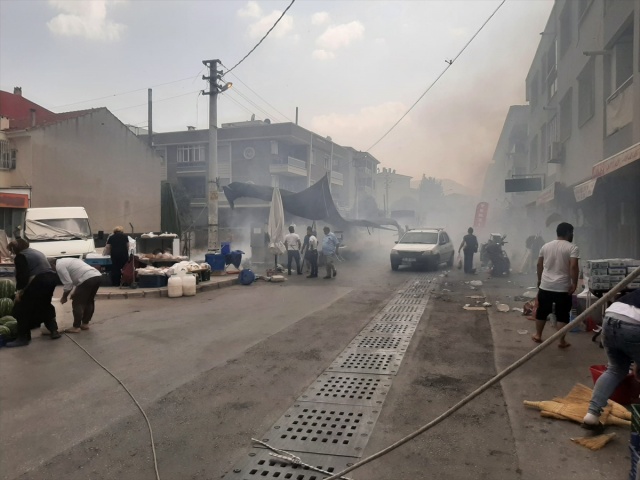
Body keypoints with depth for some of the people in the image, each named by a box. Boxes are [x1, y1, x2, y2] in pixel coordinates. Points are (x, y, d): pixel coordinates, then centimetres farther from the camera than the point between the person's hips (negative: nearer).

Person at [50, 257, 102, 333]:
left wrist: (64, 297, 11)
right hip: (98, 276, 10)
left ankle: (76, 327, 9)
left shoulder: (59, 266, 2)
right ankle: (85, 324, 29)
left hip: (88, 279, -9)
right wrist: (75, 293, 29)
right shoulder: (66, 261, 32)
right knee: (89, 301, 21)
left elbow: (68, 284, -3)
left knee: (77, 303, 3)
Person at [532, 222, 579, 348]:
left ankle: (538, 335, 25)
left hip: (545, 286, 4)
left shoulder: (546, 246, 7)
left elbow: (539, 264, 14)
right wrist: (574, 283, -13)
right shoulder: (572, 248, -9)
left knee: (542, 311, 16)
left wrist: (539, 279, 25)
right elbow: (573, 267, -19)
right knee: (562, 315, 6)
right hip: (563, 288, -4)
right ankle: (562, 341, 10)